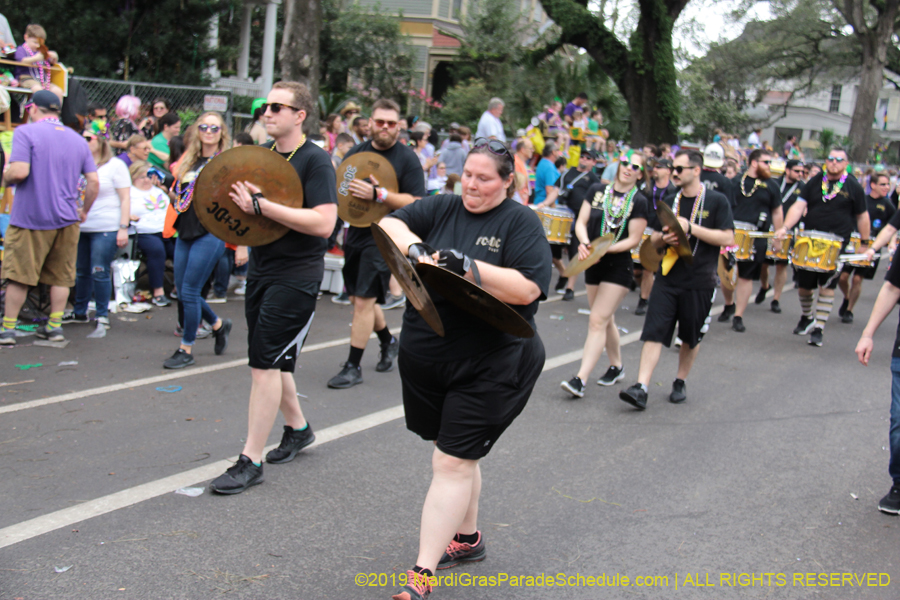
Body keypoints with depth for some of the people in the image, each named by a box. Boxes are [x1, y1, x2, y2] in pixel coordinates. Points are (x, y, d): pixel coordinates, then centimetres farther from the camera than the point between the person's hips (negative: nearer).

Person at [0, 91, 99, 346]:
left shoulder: (26, 132, -7)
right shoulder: (78, 139, 10)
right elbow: (94, 181, 7)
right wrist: (84, 211, 19)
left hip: (30, 217, -4)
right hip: (66, 219, 4)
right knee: (61, 276, 11)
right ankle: (55, 326, 13)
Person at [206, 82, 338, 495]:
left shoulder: (315, 161, -12)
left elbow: (323, 223, -24)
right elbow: (245, 204, 24)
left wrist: (261, 205, -26)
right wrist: (237, 201, -2)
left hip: (296, 275, -8)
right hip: (260, 268, 8)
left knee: (265, 363, -10)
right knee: (273, 360, 16)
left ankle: (251, 460, -4)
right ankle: (297, 428, 37)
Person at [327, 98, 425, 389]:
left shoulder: (407, 158, -7)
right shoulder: (356, 152, 9)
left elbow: (415, 202, -15)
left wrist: (378, 194, -27)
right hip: (356, 233, 7)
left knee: (364, 300, -9)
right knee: (359, 298, 15)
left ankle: (353, 366, 1)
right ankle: (388, 342, 40)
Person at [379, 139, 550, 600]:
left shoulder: (521, 222, -6)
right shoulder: (442, 208, 7)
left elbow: (527, 289, -17)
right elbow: (388, 223, 1)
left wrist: (469, 267, -26)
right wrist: (413, 246, -19)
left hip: (488, 366, -5)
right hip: (426, 357, 5)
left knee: (453, 463, -5)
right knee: (455, 452, 19)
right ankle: (467, 538, 39)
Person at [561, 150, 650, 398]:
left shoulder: (639, 201, -8)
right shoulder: (597, 190, 4)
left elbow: (633, 240, -10)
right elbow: (581, 222, 3)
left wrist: (604, 248, -22)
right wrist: (585, 243, -17)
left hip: (619, 267, -5)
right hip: (593, 265, 5)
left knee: (597, 321, -12)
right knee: (606, 320, 17)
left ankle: (581, 379, -16)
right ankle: (616, 366, 36)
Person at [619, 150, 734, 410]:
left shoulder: (716, 201, -3)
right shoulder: (670, 202, 11)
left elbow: (727, 238, -13)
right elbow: (653, 239, 17)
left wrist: (690, 228, -18)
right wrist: (665, 238, -7)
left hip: (699, 282, -3)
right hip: (667, 278, 3)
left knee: (691, 337, 10)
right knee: (654, 332, -8)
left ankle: (680, 383, 29)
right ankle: (641, 388, -12)